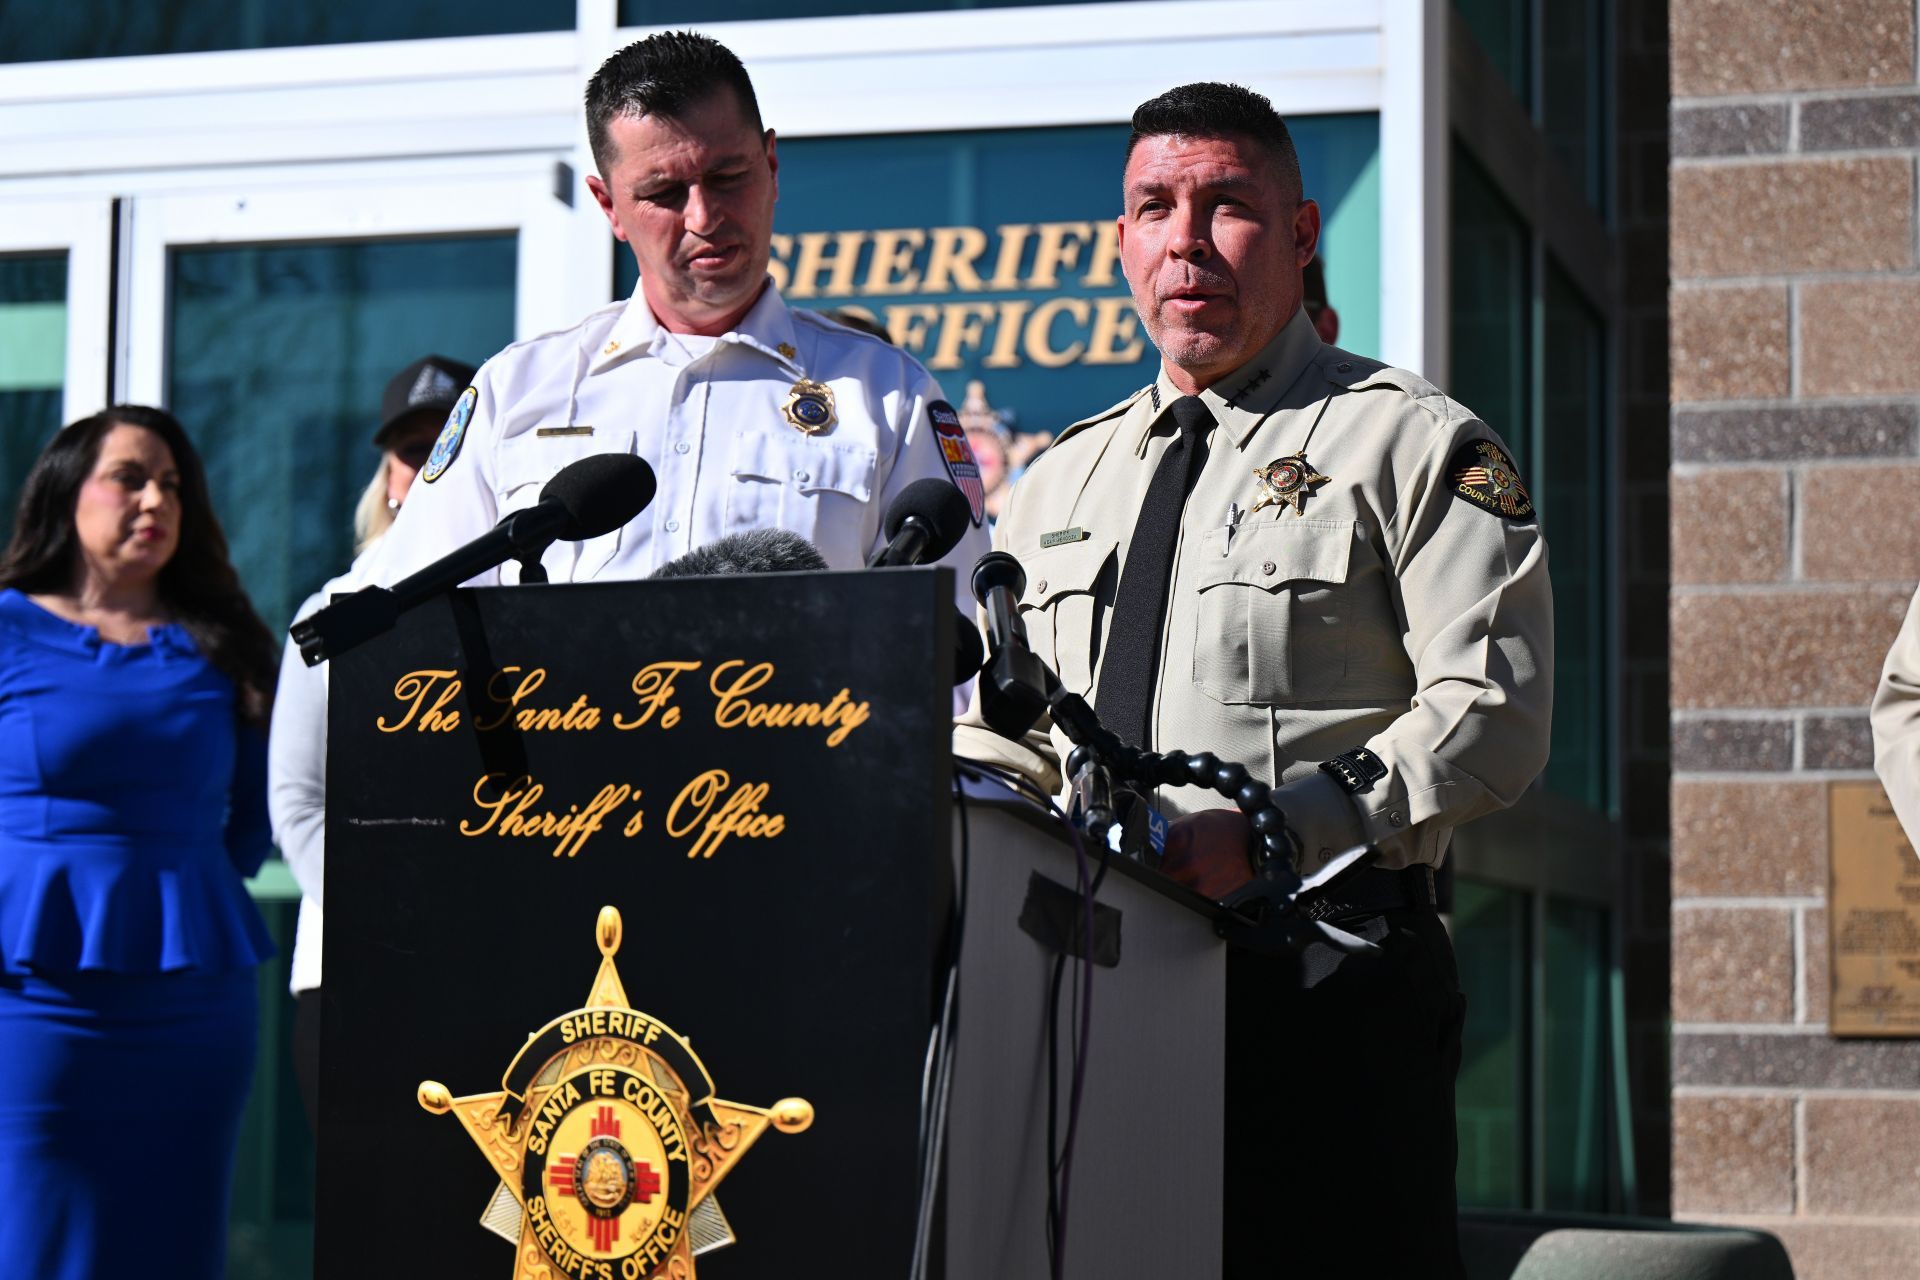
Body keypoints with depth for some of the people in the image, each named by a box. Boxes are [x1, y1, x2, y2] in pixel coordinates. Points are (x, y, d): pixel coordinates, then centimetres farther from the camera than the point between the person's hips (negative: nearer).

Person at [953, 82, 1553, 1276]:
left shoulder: (1413, 445, 3)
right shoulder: (1064, 481, 23)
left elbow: (1492, 717, -9)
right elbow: (1002, 736, 25)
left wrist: (1268, 830, -19)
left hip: (1325, 983, -5)